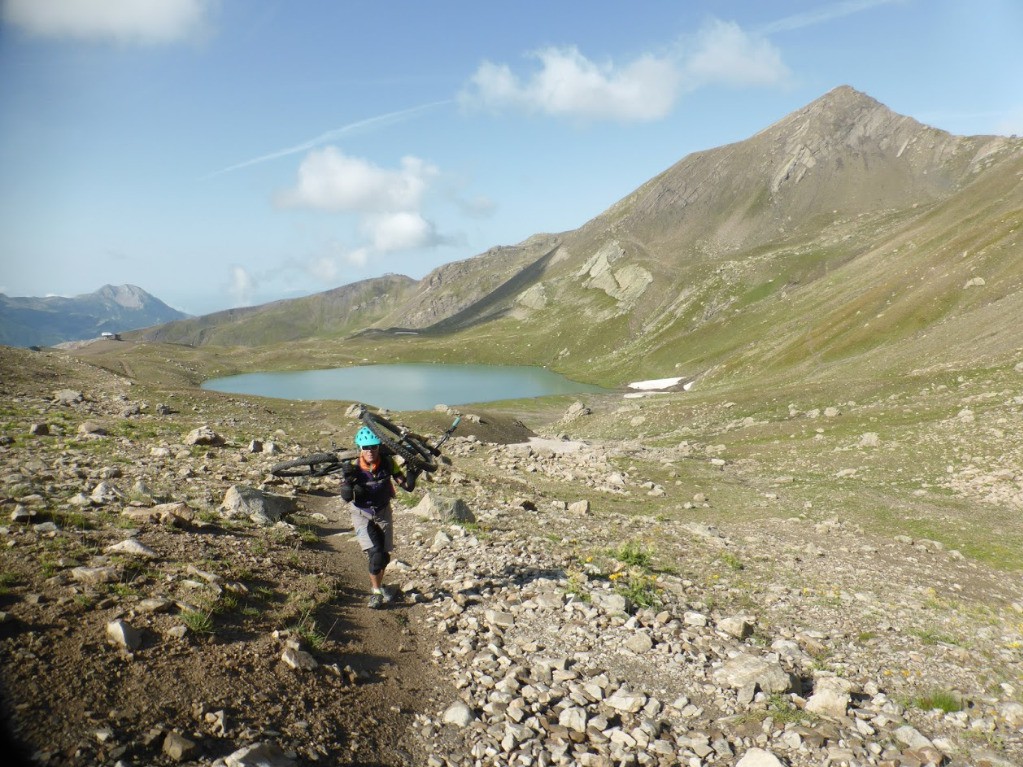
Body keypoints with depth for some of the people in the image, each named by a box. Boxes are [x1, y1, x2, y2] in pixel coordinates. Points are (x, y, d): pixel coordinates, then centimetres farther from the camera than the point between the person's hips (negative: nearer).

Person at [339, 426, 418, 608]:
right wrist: (348, 480, -45)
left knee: (384, 556, 10)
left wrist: (412, 475, -37)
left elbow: (407, 487, -18)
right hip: (362, 514, -2)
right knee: (376, 555, -18)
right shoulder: (354, 467, -22)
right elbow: (346, 498, -29)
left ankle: (377, 586, 37)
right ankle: (376, 591, 2)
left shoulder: (388, 462, -19)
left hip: (383, 512, 2)